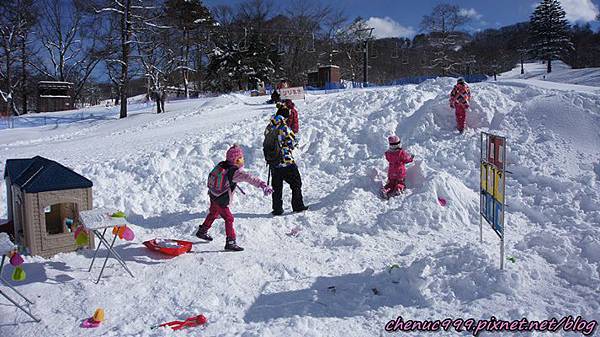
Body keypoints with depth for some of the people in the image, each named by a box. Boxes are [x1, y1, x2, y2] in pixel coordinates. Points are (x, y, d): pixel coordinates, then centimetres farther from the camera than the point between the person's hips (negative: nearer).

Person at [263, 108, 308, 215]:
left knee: (276, 186, 14)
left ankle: (277, 209, 16)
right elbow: (292, 143, -10)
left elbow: (266, 143, 11)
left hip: (272, 163, 6)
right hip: (286, 162, -6)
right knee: (296, 183, 10)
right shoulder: (284, 128, -17)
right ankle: (298, 206, 12)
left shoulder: (269, 128, 2)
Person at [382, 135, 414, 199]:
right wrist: (411, 157, 15)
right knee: (400, 184, 11)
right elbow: (407, 159, -6)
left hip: (391, 173, 3)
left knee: (391, 183, 19)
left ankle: (385, 189, -7)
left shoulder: (388, 153, -12)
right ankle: (397, 189, -19)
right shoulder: (401, 153, -20)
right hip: (400, 172, -3)